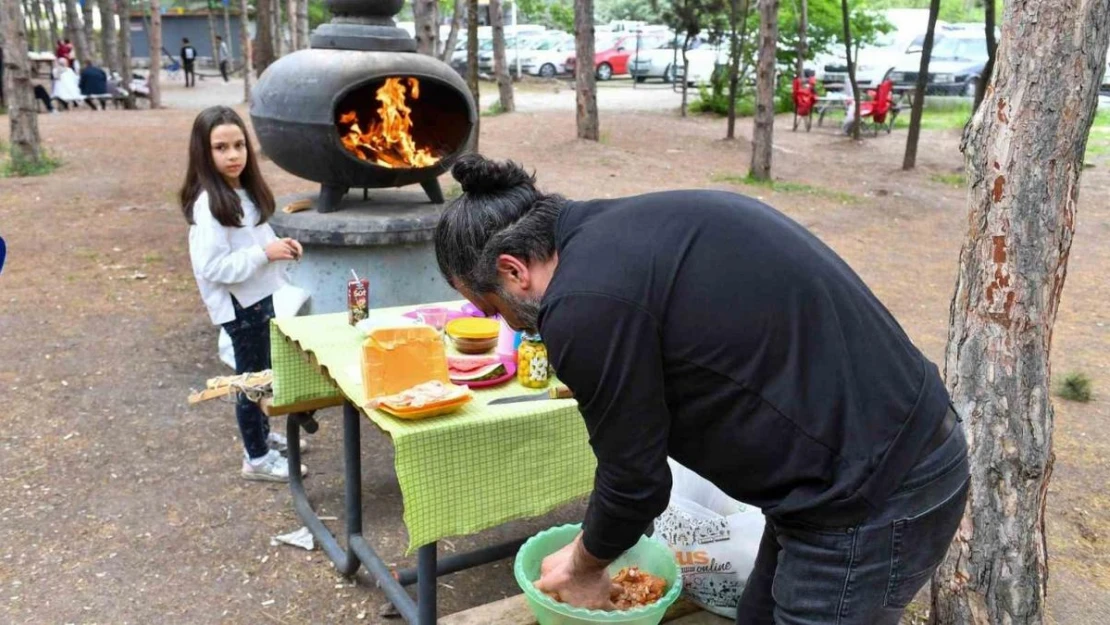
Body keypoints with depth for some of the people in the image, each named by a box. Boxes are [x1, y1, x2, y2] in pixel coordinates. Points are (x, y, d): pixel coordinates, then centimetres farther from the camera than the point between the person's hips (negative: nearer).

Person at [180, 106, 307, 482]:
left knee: (263, 374, 21)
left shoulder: (245, 191, 6)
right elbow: (214, 267, -24)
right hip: (239, 304, -8)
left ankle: (262, 435, 39)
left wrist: (279, 246, 1)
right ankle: (257, 458, 18)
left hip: (261, 296, 8)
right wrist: (265, 254, -23)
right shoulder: (208, 204, -21)